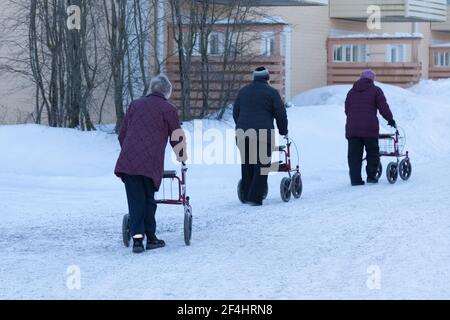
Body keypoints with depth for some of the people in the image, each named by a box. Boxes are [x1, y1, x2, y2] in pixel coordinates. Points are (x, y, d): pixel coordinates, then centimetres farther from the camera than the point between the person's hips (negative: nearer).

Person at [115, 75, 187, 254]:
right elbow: (177, 138, 13)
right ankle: (150, 238, 15)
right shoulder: (168, 109, 9)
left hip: (128, 160, 3)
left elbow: (122, 135, 24)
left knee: (135, 200, 3)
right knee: (148, 199, 9)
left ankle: (137, 238, -6)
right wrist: (182, 156, 32)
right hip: (150, 162, -3)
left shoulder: (136, 105, 21)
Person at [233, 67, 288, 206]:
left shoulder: (243, 91, 14)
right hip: (263, 134, -5)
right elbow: (281, 114, -2)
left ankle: (246, 195, 18)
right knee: (261, 166, -2)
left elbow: (235, 112, 21)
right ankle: (255, 197, -10)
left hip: (242, 134, 5)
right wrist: (283, 131, 12)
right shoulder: (271, 92, -2)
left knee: (246, 166, 15)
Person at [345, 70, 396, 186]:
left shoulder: (352, 91, 17)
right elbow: (383, 107, 0)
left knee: (354, 154, 4)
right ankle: (371, 176, 8)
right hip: (369, 128, -4)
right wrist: (390, 119, 13)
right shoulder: (375, 90, 3)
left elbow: (347, 109, 18)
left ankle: (355, 179, -1)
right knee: (372, 152, 9)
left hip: (352, 128, 4)